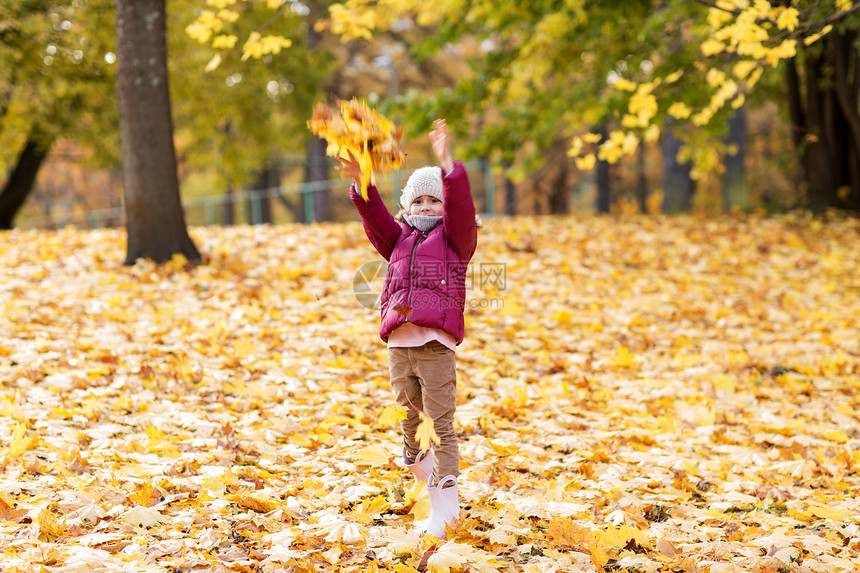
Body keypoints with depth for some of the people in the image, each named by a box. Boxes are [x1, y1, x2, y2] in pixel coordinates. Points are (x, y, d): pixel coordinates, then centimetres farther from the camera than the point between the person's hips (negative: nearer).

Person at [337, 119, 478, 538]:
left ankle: (444, 512, -7)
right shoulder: (398, 239, 22)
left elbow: (460, 207, -8)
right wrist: (361, 183, -11)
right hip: (399, 346, 5)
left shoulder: (454, 236, 10)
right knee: (410, 428, 9)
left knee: (440, 427, -8)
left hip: (436, 347, -5)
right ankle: (436, 498, 22)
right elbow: (376, 217, 6)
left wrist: (447, 164, -20)